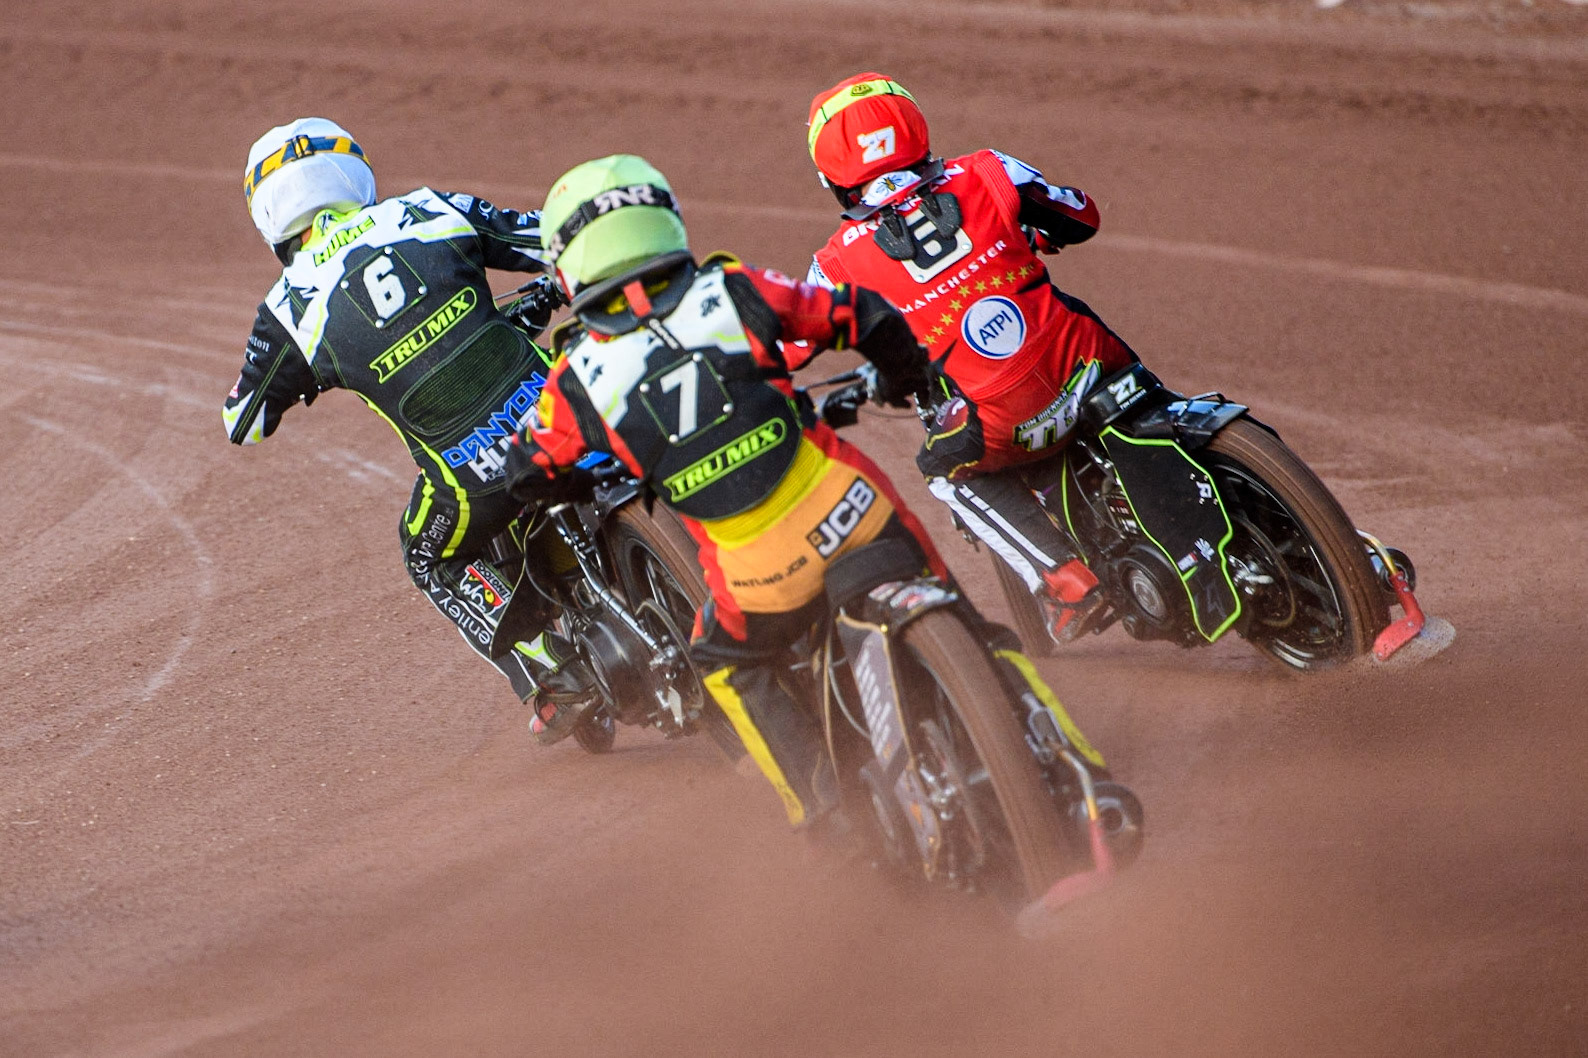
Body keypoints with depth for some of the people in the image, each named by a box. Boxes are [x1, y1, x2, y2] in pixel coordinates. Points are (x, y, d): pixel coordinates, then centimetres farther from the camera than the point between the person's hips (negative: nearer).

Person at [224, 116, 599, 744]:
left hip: (472, 473, -2)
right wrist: (549, 297, 31)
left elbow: (243, 422, 16)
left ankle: (555, 677, 21)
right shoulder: (430, 213, 5)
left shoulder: (293, 306, 1)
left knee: (434, 562, 29)